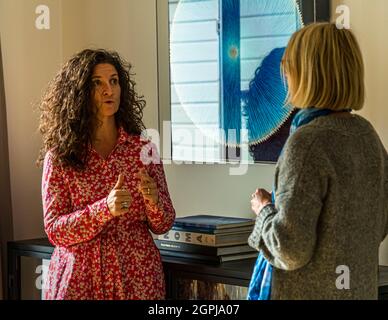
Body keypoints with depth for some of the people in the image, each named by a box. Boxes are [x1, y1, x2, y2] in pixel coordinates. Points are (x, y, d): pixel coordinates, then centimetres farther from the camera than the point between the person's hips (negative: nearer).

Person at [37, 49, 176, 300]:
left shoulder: (143, 150, 1)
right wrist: (105, 209, -23)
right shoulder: (59, 157, -3)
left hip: (137, 278, 2)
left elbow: (162, 226, 3)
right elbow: (55, 230, -8)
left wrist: (154, 201, -18)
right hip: (80, 278, -1)